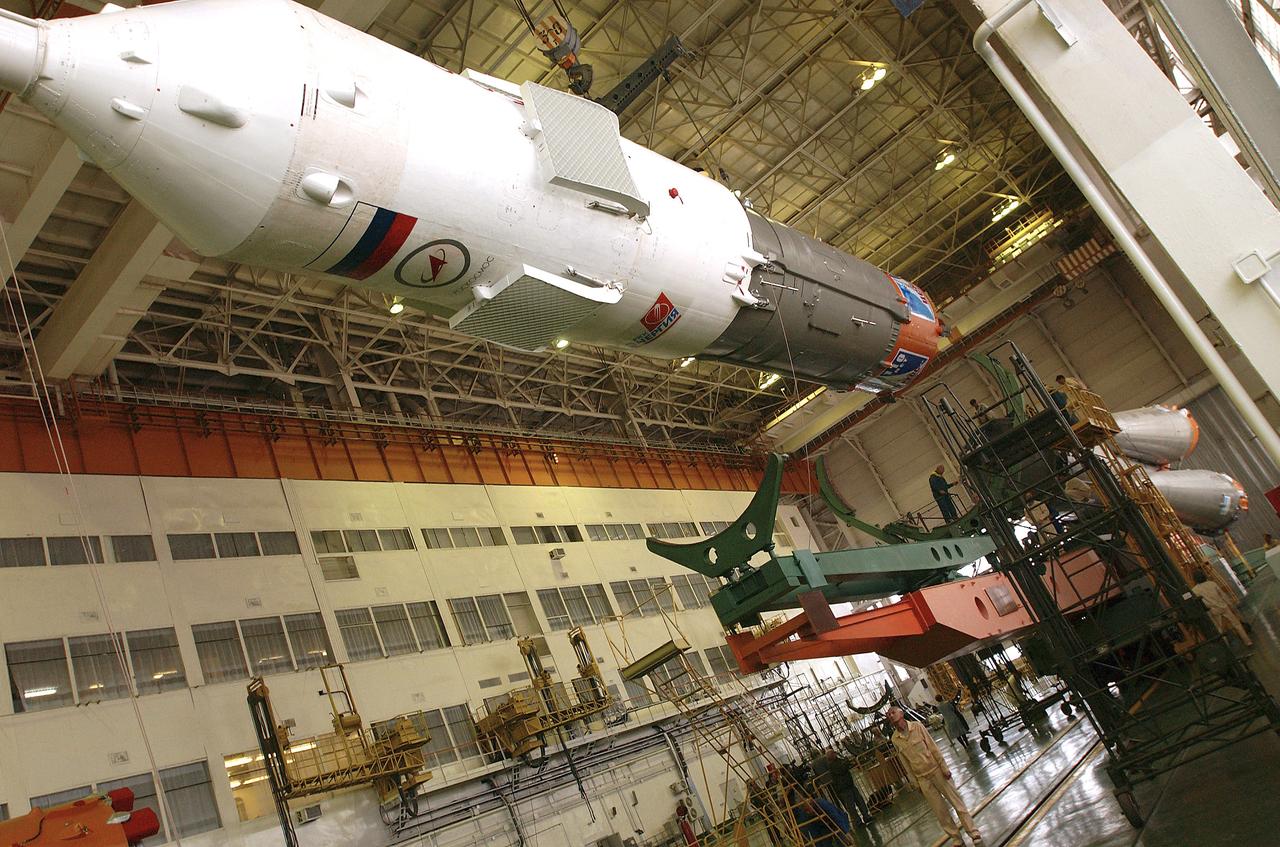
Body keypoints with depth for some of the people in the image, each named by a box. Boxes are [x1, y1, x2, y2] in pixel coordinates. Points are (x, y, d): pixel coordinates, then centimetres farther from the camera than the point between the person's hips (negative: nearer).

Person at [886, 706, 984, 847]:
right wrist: (915, 783, 5)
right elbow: (906, 763, 2)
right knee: (940, 810, 7)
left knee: (956, 801, 4)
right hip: (922, 778, 2)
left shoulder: (917, 726, -10)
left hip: (936, 770, -2)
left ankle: (974, 833, 15)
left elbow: (933, 747, -7)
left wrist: (944, 767, -8)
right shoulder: (894, 739, -4)